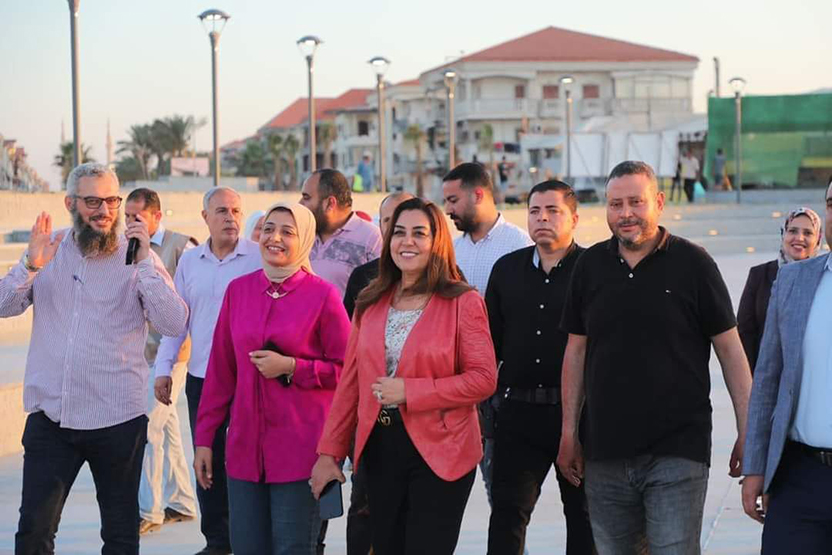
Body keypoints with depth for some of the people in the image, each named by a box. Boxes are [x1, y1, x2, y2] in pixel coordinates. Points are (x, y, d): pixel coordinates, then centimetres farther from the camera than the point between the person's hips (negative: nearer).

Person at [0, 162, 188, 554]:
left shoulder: (138, 257, -2)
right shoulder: (49, 248, 7)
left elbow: (174, 324, -13)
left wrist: (144, 262, -21)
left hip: (117, 419, -2)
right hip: (50, 416, 2)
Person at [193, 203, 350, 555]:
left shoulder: (322, 295, -6)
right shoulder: (238, 290, 7)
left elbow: (346, 369, -2)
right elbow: (220, 371, 11)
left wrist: (291, 367, -14)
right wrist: (204, 438, 10)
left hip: (300, 447, -4)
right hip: (245, 445, 4)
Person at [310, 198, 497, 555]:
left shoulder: (463, 302, -6)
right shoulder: (370, 304, 8)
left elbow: (483, 378, -12)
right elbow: (350, 382, 9)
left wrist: (409, 391, -17)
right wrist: (329, 451, 5)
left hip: (439, 453, -5)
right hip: (380, 449, 5)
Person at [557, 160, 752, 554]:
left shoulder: (692, 263, -3)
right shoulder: (590, 266, 7)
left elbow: (730, 349, -1)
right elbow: (576, 351, 13)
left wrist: (746, 432, -5)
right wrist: (568, 433, 10)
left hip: (678, 451, -4)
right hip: (605, 453, 4)